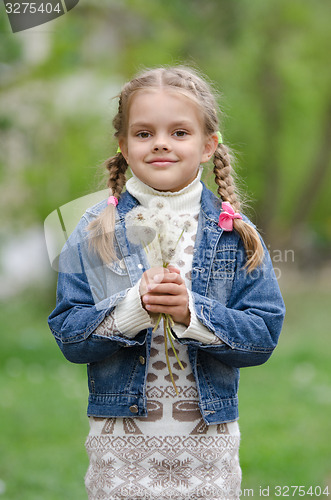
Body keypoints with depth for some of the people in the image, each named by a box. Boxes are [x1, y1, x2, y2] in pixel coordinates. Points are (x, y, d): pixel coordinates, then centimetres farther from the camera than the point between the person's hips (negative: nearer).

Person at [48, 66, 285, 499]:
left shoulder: (235, 234, 0)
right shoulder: (95, 232, 0)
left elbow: (264, 336, -5)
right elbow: (68, 336, -6)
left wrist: (192, 312, -20)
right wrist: (133, 306, -21)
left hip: (209, 439, 1)